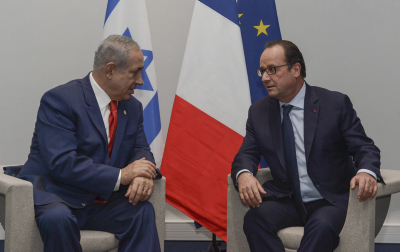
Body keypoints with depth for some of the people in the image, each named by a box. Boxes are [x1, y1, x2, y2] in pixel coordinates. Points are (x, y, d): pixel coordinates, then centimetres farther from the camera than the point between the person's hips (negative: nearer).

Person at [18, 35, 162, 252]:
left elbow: (141, 150, 9)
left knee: (143, 211, -23)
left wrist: (142, 175, -17)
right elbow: (62, 164, -23)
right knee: (58, 218, -38)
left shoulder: (133, 107, 11)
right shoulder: (59, 100, -14)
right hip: (56, 199, -6)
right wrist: (121, 175, -25)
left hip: (101, 202, 6)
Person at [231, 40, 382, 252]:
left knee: (322, 227, -36)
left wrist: (366, 172, -29)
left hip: (330, 202, -3)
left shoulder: (336, 104, -3)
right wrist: (244, 174, -20)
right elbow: (246, 155, 6)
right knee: (254, 219, -28)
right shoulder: (258, 112, 9)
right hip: (285, 201, 3)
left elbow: (364, 148, -4)